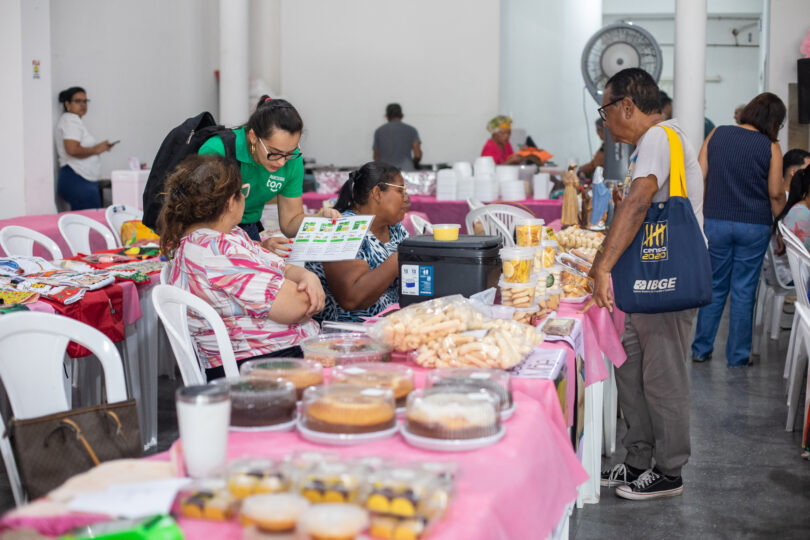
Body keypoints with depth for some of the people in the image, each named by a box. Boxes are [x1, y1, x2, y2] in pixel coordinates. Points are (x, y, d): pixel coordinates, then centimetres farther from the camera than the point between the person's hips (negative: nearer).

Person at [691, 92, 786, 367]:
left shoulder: (717, 134, 1)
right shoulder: (771, 147, -5)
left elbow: (698, 177, 2)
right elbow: (776, 194, -4)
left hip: (716, 221, 2)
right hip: (754, 225, -2)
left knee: (714, 288, 14)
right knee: (744, 292, 7)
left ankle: (701, 350, 17)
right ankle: (737, 357, 13)